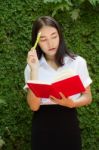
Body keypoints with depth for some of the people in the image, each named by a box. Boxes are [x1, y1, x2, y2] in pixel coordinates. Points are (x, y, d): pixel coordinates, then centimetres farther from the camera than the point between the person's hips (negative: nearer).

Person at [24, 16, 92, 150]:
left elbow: (88, 97, 1)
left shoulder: (77, 62, -5)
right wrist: (34, 70, -19)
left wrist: (71, 103, -19)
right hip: (42, 126, 0)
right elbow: (34, 106, -13)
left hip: (69, 124, 0)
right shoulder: (32, 67, -4)